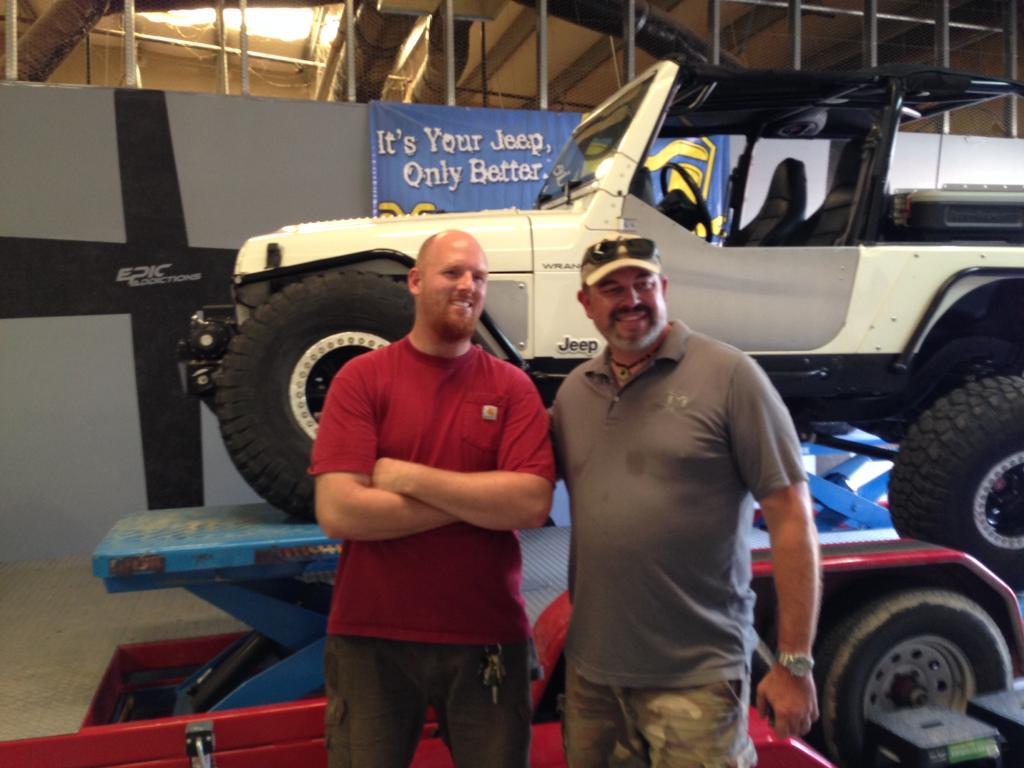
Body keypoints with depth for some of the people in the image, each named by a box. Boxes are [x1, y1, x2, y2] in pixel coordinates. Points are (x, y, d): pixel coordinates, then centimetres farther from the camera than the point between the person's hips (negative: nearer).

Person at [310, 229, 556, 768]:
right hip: (371, 637, -1)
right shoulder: (361, 378, -5)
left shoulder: (511, 386, -1)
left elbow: (532, 505, -14)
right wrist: (483, 499, -14)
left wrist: (409, 477, -16)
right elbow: (338, 512, -16)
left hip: (487, 637, 2)